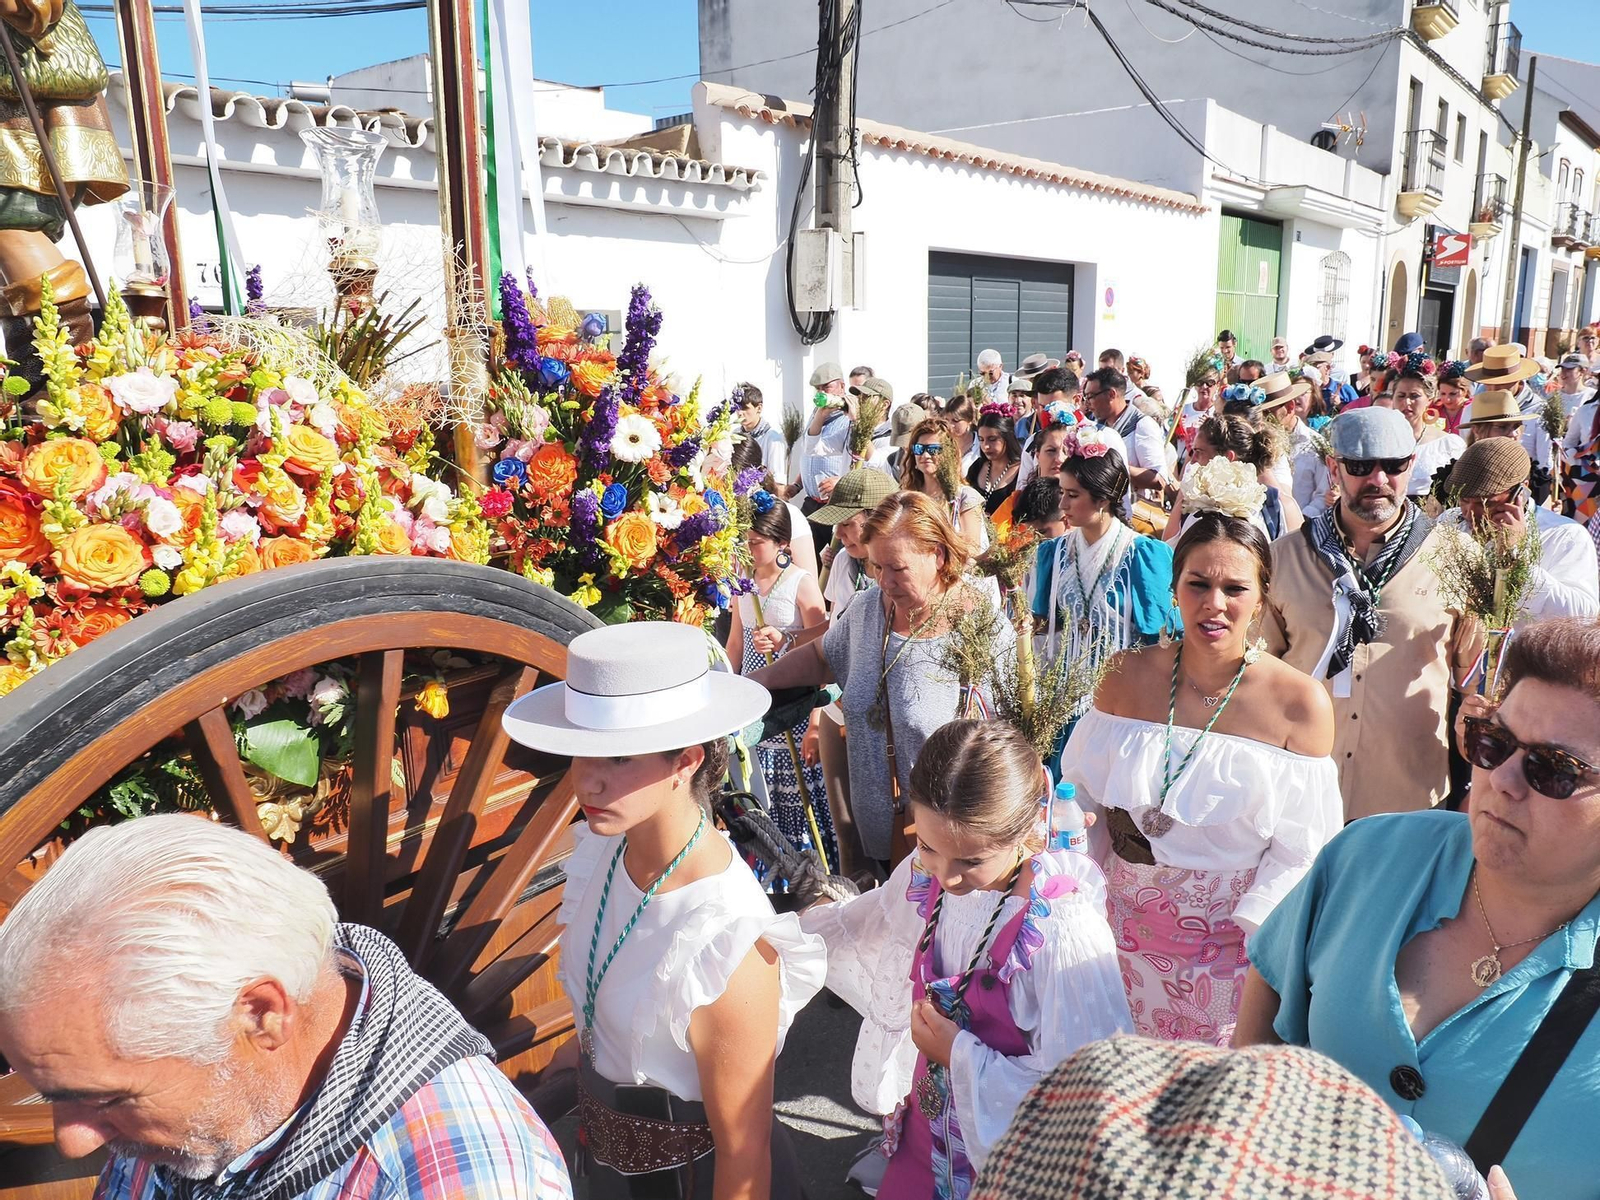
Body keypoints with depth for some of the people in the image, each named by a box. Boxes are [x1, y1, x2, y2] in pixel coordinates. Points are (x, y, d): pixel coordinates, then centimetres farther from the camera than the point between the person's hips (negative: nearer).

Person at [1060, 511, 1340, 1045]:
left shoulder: (1300, 703, -11)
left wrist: (1255, 933, -16)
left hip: (1232, 937, -2)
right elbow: (1083, 793, 2)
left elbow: (1300, 847, -8)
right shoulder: (1127, 676, -5)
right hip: (1129, 925, 2)